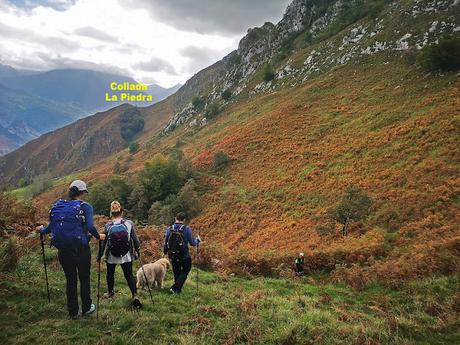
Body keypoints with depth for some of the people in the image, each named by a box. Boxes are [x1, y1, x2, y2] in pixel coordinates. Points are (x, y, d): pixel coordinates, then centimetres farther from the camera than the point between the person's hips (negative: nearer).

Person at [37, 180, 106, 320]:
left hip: (63, 251, 4)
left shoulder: (58, 206, 2)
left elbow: (51, 226, 0)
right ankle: (87, 308, 29)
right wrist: (98, 236, -6)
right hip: (81, 249, -3)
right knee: (84, 279, 16)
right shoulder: (85, 207, -10)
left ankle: (72, 312, 27)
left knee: (70, 280, 17)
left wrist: (41, 230, 21)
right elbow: (89, 226, -23)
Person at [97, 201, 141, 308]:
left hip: (111, 256, 0)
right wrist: (137, 251, 9)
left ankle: (110, 292, 42)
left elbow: (103, 242, -3)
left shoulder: (108, 226, -8)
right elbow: (135, 239, -5)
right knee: (129, 275, 6)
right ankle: (135, 295, -9)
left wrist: (99, 256, 8)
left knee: (110, 274, 23)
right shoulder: (129, 223, -8)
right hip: (126, 255, 0)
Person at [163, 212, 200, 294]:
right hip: (185, 256, -4)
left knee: (176, 273, 21)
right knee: (185, 272, 16)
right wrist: (197, 240, 10)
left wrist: (165, 252, 22)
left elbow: (165, 243, 4)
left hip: (173, 257, 4)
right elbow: (193, 243, -11)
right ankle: (175, 287, 3)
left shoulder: (169, 229, -5)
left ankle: (178, 289, 31)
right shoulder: (187, 229, -17)